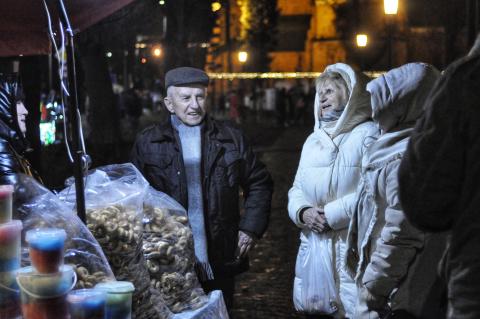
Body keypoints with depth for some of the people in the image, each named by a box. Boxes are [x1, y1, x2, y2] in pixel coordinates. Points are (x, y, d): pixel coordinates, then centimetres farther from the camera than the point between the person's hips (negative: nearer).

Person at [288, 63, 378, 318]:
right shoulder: (313, 139, 20)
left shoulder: (368, 135, -4)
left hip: (351, 245, -6)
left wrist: (331, 215, -17)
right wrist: (302, 212, -4)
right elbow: (298, 188, 17)